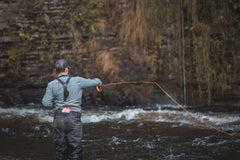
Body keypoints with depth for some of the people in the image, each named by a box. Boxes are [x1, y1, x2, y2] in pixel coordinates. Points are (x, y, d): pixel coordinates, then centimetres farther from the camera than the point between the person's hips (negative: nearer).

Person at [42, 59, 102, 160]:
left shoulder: (52, 85, -2)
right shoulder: (77, 81, -4)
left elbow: (46, 103, -5)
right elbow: (92, 82, 10)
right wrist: (98, 81, 33)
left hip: (58, 118, 2)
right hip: (73, 119, -2)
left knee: (60, 149, 12)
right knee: (75, 149, 3)